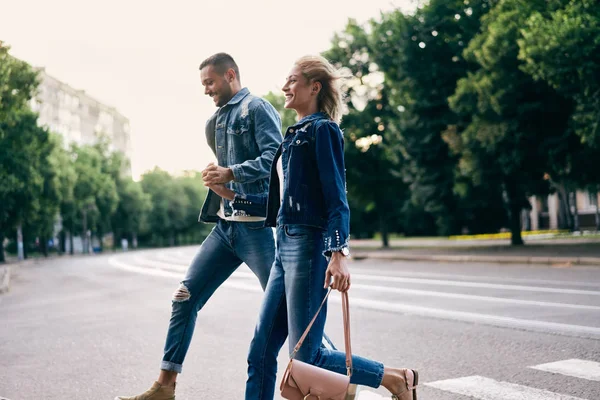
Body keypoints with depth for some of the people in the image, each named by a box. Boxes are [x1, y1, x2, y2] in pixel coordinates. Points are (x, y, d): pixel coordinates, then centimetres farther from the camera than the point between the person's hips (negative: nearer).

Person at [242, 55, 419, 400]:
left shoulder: (322, 130, -7)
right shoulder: (295, 134, 18)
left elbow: (336, 197, -15)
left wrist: (339, 254, -25)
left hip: (308, 245, -9)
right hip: (286, 245, 9)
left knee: (306, 356, -5)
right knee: (262, 350, 7)